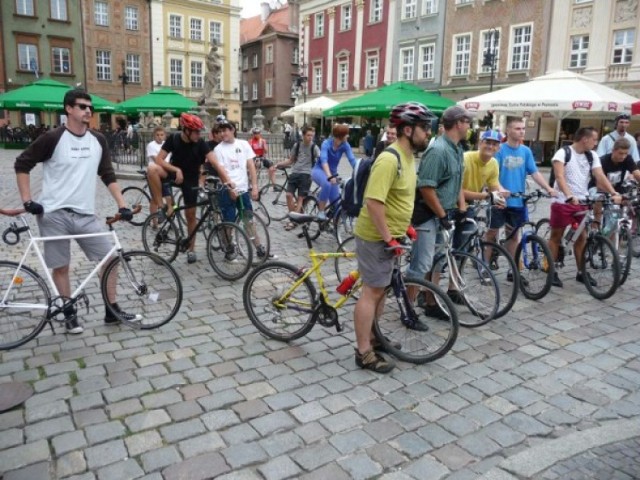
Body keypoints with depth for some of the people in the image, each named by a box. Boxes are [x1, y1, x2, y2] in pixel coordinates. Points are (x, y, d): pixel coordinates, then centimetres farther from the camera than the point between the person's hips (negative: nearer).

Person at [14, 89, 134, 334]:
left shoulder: (98, 140, 5)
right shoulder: (52, 138, -8)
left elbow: (108, 175, 9)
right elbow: (22, 164, -1)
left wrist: (122, 204, 1)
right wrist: (27, 200, -7)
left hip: (85, 214, 4)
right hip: (54, 214, -4)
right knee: (61, 266, 5)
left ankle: (113, 310, 16)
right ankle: (69, 313, 22)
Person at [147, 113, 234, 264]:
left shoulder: (200, 143, -17)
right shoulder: (173, 138, -15)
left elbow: (215, 163, -27)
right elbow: (159, 159, -16)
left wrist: (227, 179, -41)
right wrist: (176, 169, -29)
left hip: (191, 179, 0)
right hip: (175, 173, 1)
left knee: (190, 214, 1)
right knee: (152, 169, -31)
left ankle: (191, 249, 17)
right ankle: (161, 208, -20)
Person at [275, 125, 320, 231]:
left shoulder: (314, 147, -2)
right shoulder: (297, 145, 9)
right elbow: (291, 160, 18)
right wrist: (278, 165, 8)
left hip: (305, 174, -3)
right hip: (294, 173, 3)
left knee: (300, 198, -2)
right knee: (289, 195, -8)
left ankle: (293, 221, 4)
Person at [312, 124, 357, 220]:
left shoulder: (345, 145, -12)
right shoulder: (326, 143, -23)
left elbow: (352, 160, -23)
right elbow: (324, 160, -38)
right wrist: (329, 176, -54)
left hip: (332, 172, 5)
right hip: (319, 170, -4)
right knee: (327, 184, -37)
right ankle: (321, 211, -21)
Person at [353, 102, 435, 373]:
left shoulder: (408, 156, 9)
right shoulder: (390, 160, -23)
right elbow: (373, 202, -29)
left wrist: (405, 227, 20)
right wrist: (389, 238, -25)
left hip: (390, 236, 10)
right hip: (376, 237, -10)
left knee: (379, 290, 19)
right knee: (372, 292, -2)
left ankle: (371, 338, 34)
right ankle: (364, 353, 8)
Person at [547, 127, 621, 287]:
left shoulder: (592, 156, 6)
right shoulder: (563, 153, -11)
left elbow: (600, 176, -2)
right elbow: (560, 177, -22)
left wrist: (614, 193, -17)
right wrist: (569, 196, -36)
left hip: (582, 202, 5)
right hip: (562, 202, -5)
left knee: (582, 237, 9)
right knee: (556, 237, 3)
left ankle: (581, 272, 20)